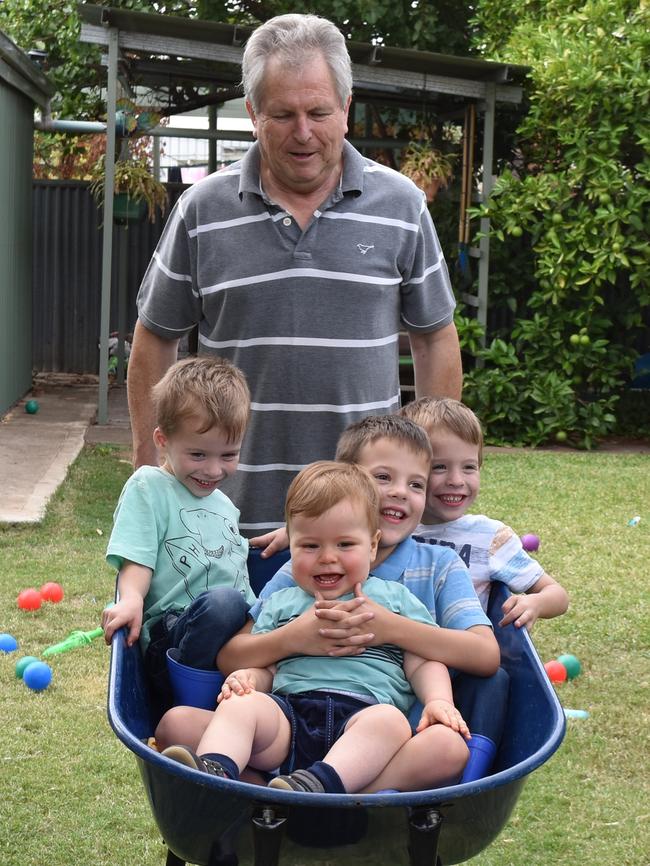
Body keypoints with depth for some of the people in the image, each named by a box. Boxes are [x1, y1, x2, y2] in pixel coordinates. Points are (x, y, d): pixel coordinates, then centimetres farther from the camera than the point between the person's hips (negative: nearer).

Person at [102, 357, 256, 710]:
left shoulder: (224, 503, 27)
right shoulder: (148, 487, 6)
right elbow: (136, 558, -6)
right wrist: (131, 599, -25)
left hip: (240, 631, 6)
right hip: (170, 635, -6)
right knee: (223, 601, -38)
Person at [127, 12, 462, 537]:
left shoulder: (401, 206, 2)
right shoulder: (201, 212, 1)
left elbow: (435, 338, 8)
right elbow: (156, 338, 8)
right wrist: (148, 471, 5)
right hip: (233, 504, 0)